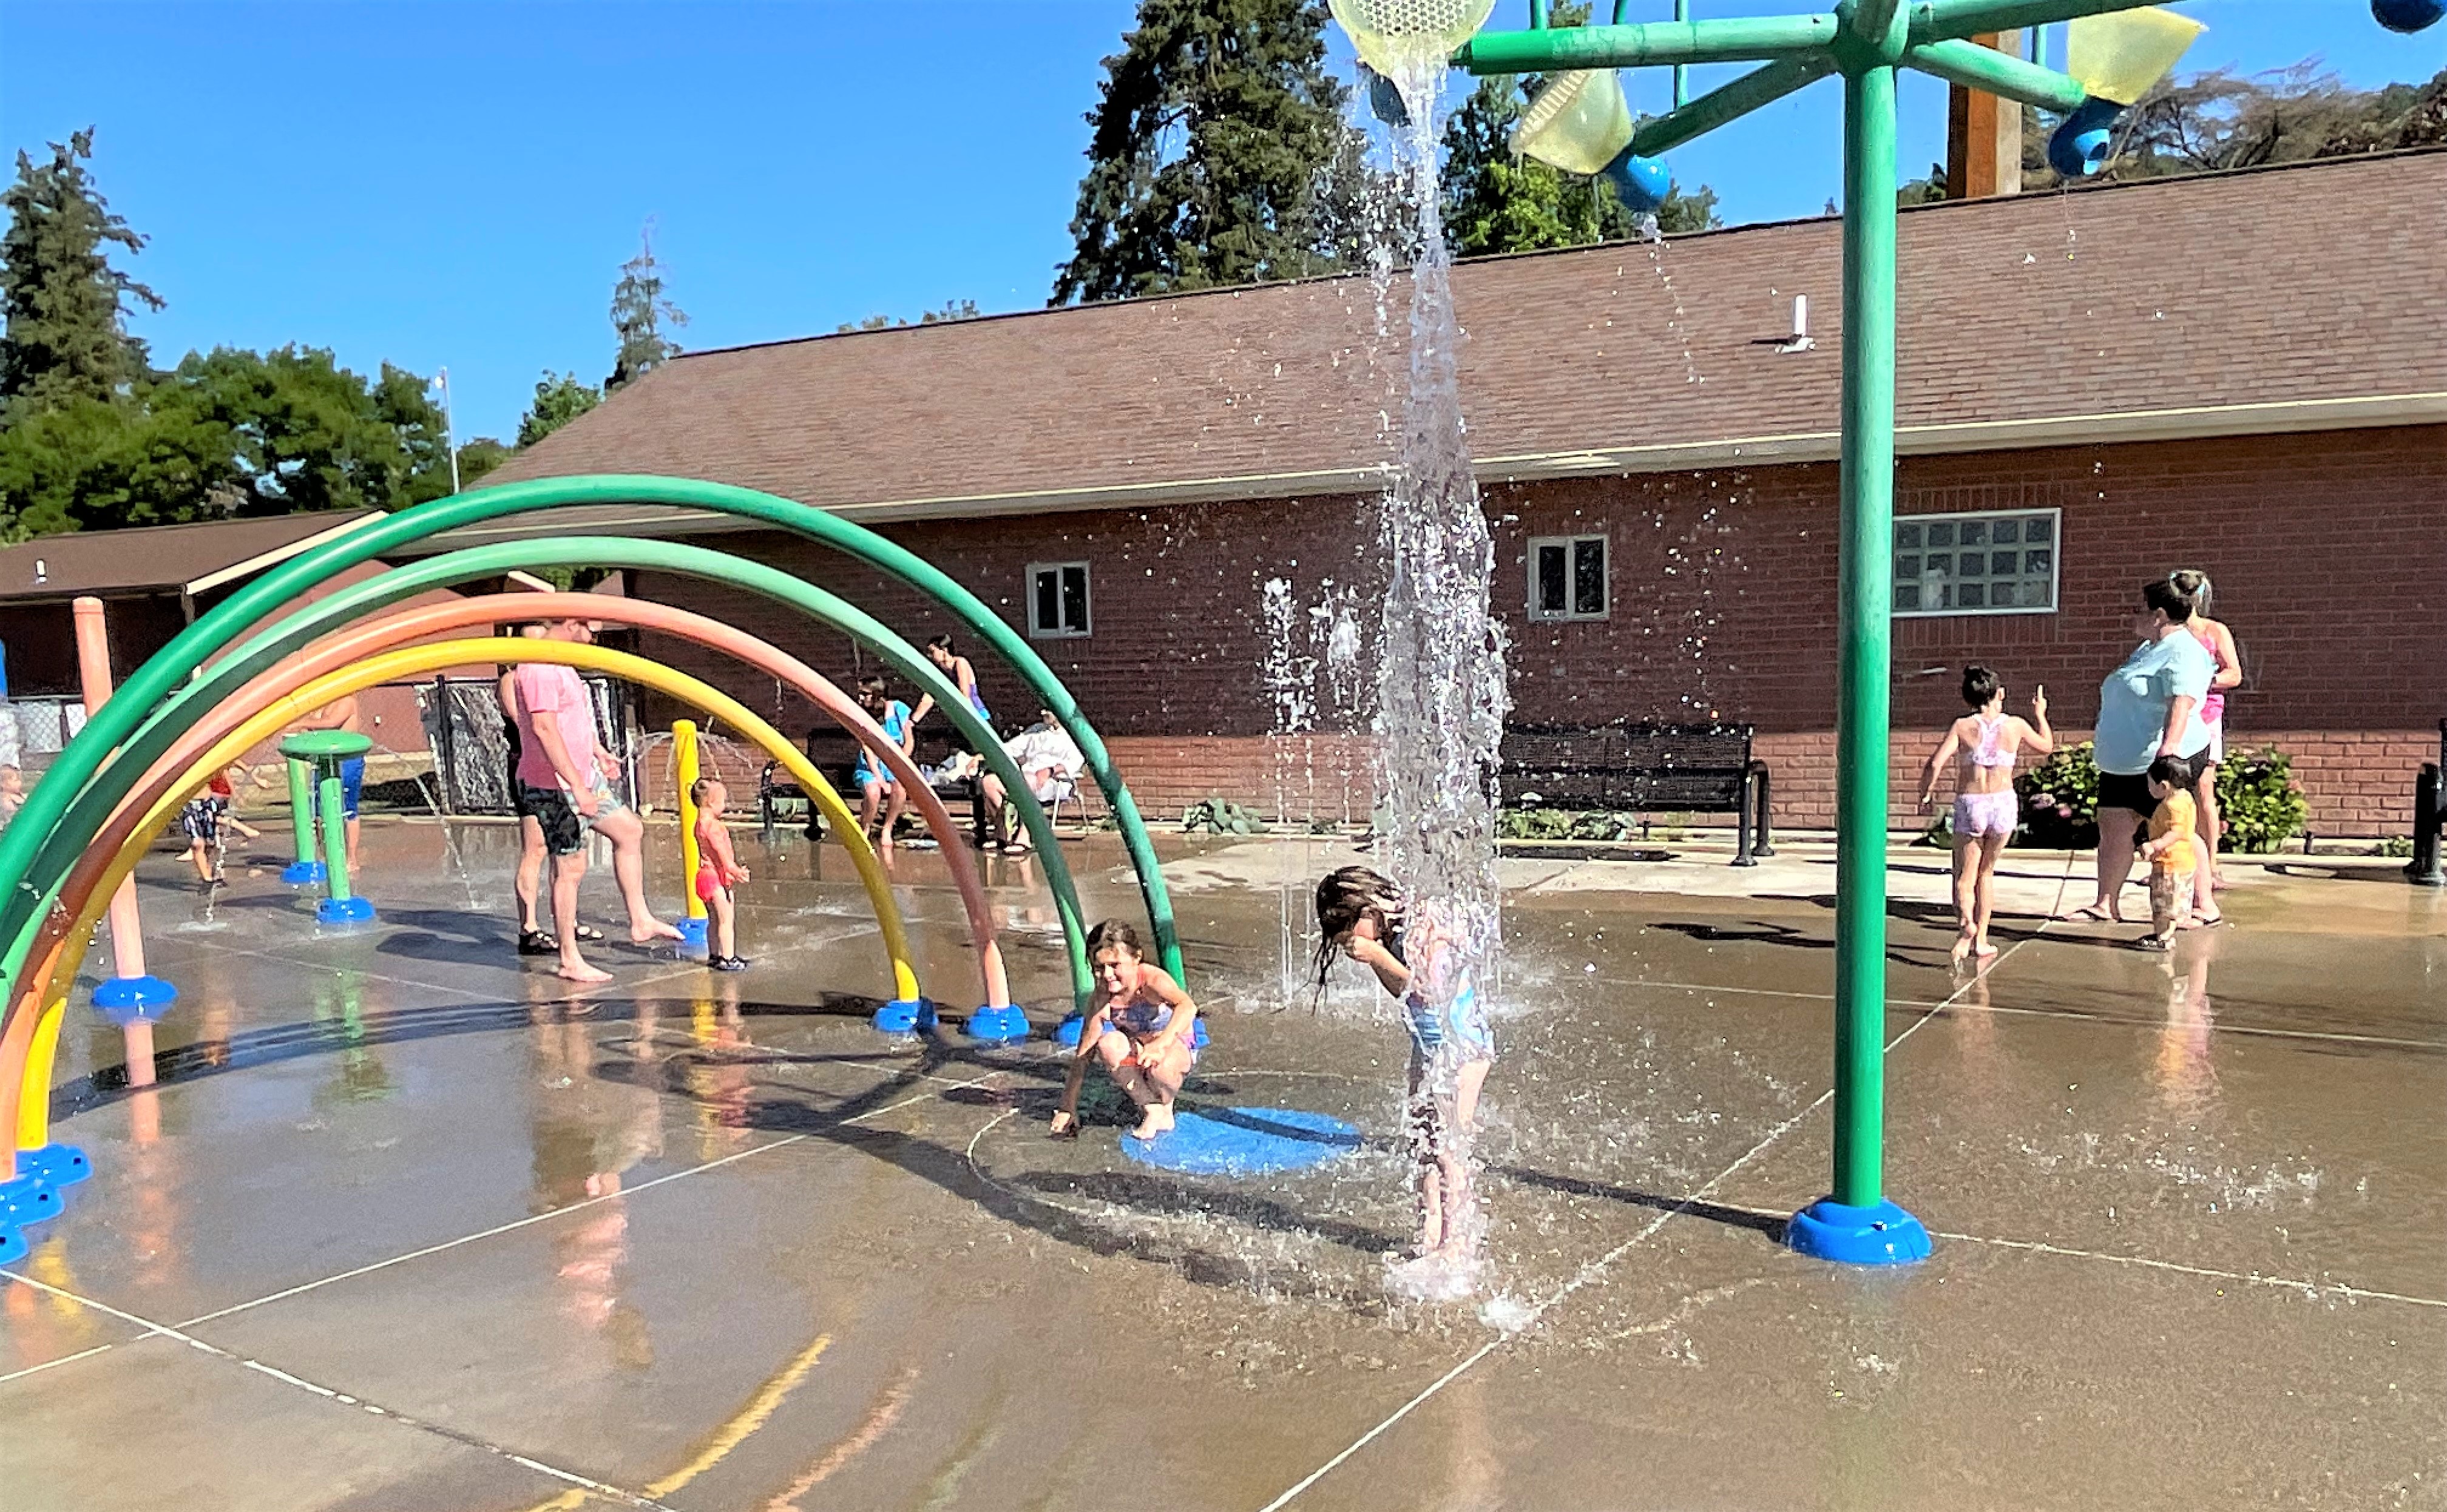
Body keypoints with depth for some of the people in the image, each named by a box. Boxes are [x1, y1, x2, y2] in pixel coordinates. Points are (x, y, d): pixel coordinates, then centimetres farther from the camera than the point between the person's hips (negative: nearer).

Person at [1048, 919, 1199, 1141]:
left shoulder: (1152, 978, -27)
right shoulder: (1102, 1000, -15)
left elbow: (1188, 1006, -46)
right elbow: (1083, 1055, -11)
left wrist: (1160, 1044, -60)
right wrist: (1067, 1109, -13)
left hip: (1178, 1047, -4)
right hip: (1137, 1047, 4)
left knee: (1160, 1061, -38)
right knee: (1108, 1044, -29)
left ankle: (1166, 1110, -5)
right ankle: (1150, 1108, -15)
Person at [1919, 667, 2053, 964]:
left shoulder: (1962, 726, -6)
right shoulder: (2016, 725, 0)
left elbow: (1935, 763, -15)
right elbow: (2047, 746, 19)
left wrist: (1926, 789, 2)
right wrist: (2040, 714, 34)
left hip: (1969, 806, -2)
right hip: (2004, 804, 2)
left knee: (1965, 876, 7)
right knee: (1986, 872, 19)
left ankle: (1966, 921, -24)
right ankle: (1980, 940, 20)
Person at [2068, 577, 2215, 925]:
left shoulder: (2182, 651, -14)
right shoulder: (2148, 649, 19)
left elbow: (2182, 701, -28)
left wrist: (2169, 747, -39)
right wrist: (2106, 734, 35)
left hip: (2162, 763, -10)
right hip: (2124, 762, 10)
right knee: (2113, 830, 8)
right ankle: (2106, 904, 14)